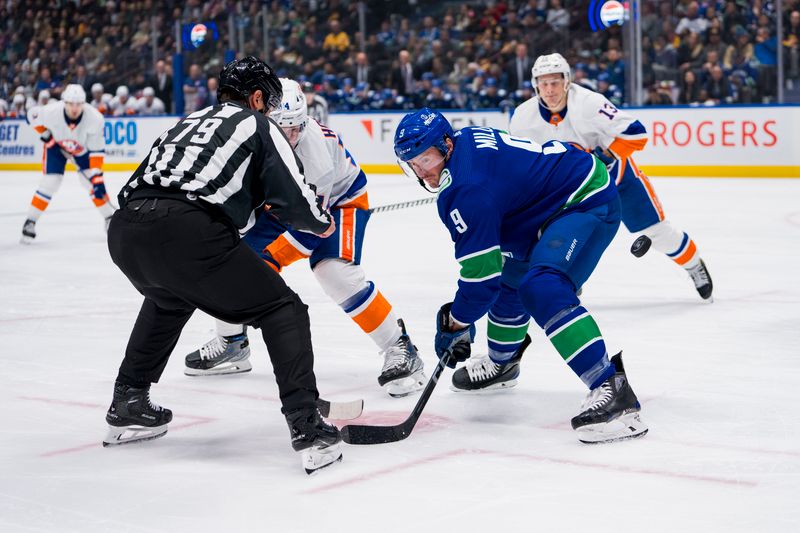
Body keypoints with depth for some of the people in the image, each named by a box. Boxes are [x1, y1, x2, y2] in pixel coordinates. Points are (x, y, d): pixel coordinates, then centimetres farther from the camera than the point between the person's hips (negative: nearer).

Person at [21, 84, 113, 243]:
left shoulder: (95, 119, -34)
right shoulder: (52, 112, -35)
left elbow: (96, 150, -26)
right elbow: (32, 115, -11)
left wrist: (96, 176, -29)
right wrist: (45, 133, -14)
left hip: (82, 148, 1)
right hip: (56, 145, 0)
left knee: (91, 181, -11)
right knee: (50, 182, -12)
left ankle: (110, 218, 6)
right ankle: (30, 222, -1)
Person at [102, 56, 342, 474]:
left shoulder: (190, 121, 34)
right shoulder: (257, 125, 16)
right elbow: (294, 199, 8)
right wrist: (322, 223, 30)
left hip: (123, 231, 7)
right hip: (186, 232, -7)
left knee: (168, 299, 39)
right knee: (282, 310, 6)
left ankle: (128, 407, 41)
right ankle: (308, 429, -7)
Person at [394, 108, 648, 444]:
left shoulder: (466, 187, -26)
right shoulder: (465, 139, 3)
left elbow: (482, 272, -24)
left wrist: (455, 323, -9)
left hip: (587, 202, -12)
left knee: (542, 288, -32)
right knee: (509, 280, 25)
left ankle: (611, 389, -39)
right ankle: (502, 363, 51)